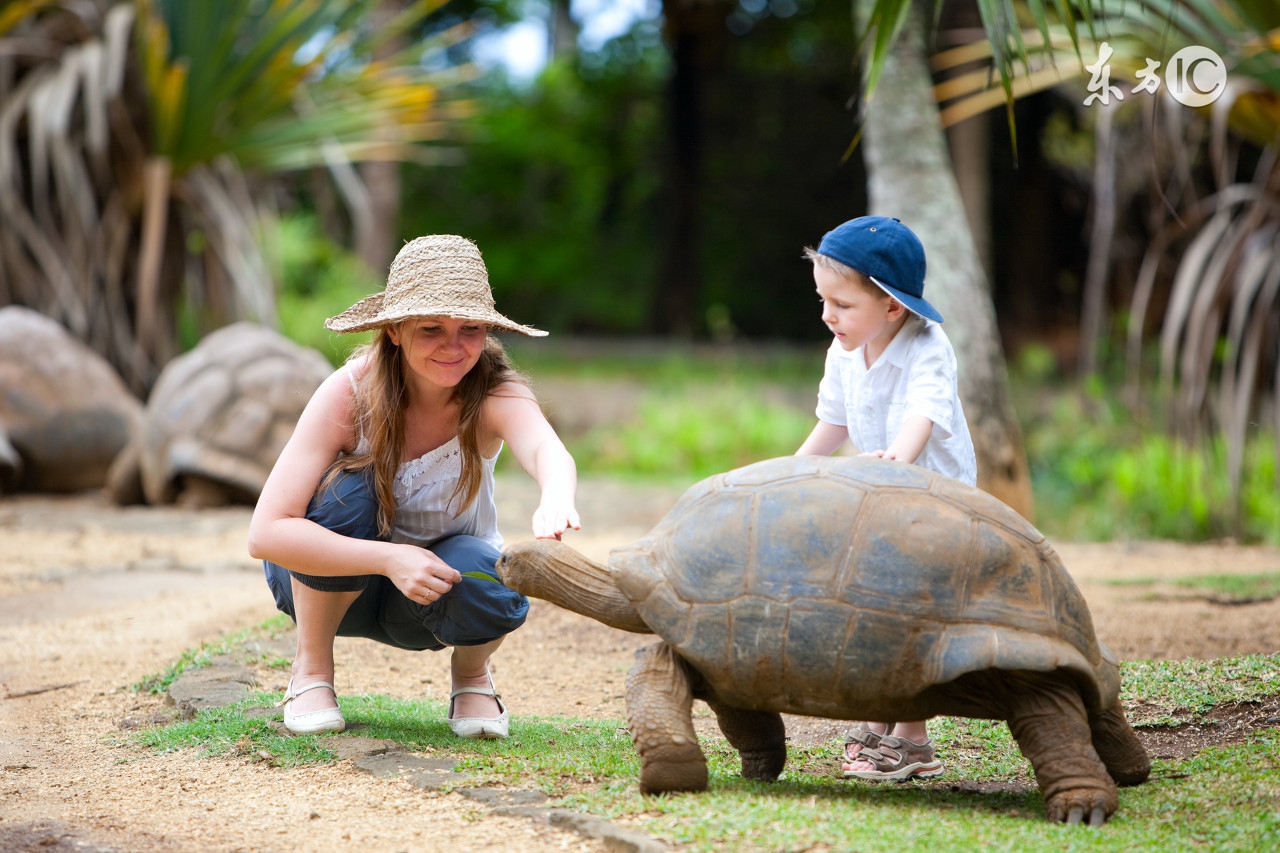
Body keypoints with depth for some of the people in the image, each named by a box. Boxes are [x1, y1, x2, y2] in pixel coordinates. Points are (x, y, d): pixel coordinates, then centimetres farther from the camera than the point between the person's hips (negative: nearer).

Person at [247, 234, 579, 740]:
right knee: (346, 490, -32)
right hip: (331, 583, 0)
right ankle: (311, 672, -10)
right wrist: (389, 558, -45)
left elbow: (546, 450, -49)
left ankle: (471, 676, 2)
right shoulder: (350, 394, -26)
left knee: (488, 583, -34)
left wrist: (556, 501, -74)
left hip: (433, 588, 1)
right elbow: (266, 533, -33)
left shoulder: (494, 394, -24)